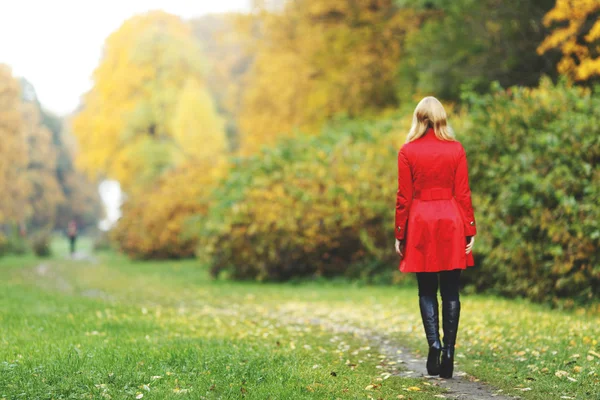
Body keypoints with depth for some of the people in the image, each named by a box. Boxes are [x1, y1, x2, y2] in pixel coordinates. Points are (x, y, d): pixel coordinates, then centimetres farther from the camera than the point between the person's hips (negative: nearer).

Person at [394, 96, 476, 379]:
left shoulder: (407, 151, -3)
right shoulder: (456, 149, 0)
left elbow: (404, 197, -2)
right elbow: (463, 194, -1)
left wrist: (400, 234, 5)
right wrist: (470, 229, 5)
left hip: (420, 223, -1)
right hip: (451, 222, 1)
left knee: (427, 291, 8)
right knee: (450, 291, 6)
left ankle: (434, 343, -10)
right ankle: (448, 351, 3)